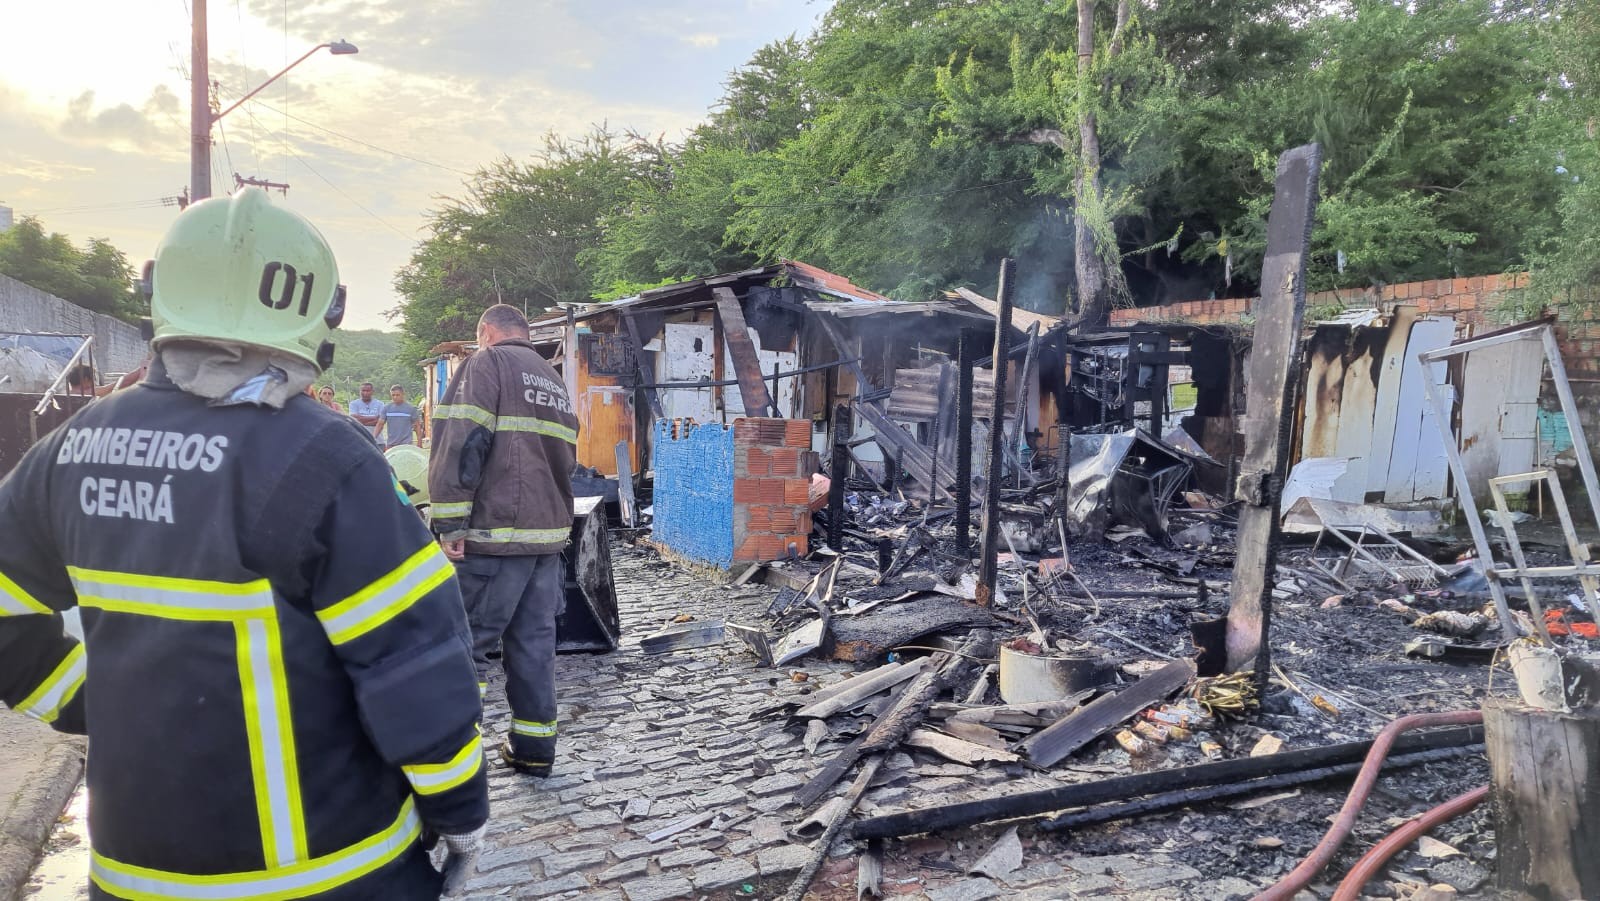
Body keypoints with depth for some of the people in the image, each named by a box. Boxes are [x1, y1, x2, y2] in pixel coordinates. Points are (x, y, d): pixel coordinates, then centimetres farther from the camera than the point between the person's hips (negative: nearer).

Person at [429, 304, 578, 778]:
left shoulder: (487, 362, -3)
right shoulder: (554, 379, 22)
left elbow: (462, 443, -14)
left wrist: (451, 521, -15)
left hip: (496, 531, -7)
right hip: (549, 530, 7)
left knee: (466, 641, -1)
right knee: (534, 640, 11)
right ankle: (534, 748, 16)